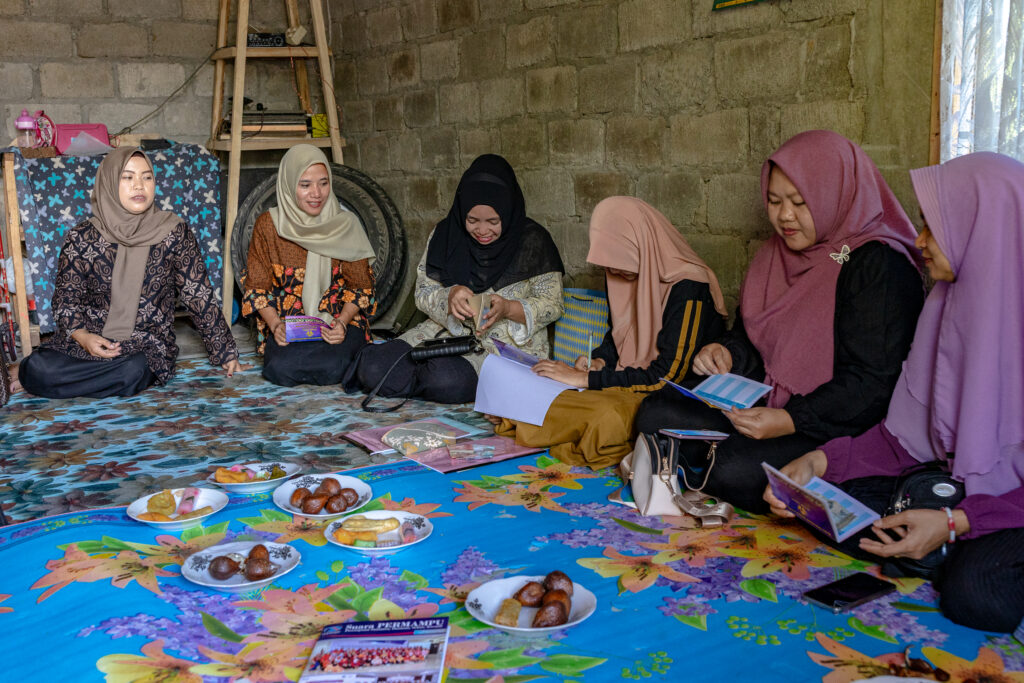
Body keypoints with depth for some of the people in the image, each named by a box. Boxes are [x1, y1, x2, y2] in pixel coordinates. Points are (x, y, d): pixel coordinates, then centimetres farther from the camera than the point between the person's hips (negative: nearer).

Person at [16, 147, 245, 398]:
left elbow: (199, 297, 0)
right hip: (88, 339, 1)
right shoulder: (81, 238, -1)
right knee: (37, 368, -29)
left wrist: (226, 354, 2)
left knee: (134, 371, -36)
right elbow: (65, 298, 5)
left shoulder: (175, 233, -3)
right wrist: (82, 337, -15)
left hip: (147, 347, 0)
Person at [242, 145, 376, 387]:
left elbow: (360, 287, 3)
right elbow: (256, 287, 3)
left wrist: (342, 323, -16)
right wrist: (275, 325, -15)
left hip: (340, 323, 0)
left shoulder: (346, 225, 0)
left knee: (330, 368, -31)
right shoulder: (267, 225, 0)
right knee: (281, 369, -30)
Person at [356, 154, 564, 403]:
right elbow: (423, 293, 4)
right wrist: (449, 297, -20)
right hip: (447, 331, 4)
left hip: (510, 340, -3)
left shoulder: (532, 240, -5)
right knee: (374, 368, -21)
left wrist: (509, 308, -23)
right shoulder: (445, 234, 4)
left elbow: (552, 304, -4)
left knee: (448, 380, -36)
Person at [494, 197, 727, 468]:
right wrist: (599, 360, -1)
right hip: (633, 379, 8)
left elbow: (667, 375, -23)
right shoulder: (631, 273, 4)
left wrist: (585, 379, -22)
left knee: (608, 415, -37)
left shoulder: (686, 288, -21)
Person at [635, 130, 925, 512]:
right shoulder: (779, 252, 12)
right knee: (656, 414, -10)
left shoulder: (879, 266, -14)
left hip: (838, 426, -8)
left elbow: (870, 384, -19)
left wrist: (792, 421, -28)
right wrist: (725, 353, -4)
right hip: (766, 404, 8)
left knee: (738, 470, -32)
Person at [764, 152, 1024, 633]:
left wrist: (957, 521, -29)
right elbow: (911, 428, 2)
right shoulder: (951, 302, 2)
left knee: (974, 594, -33)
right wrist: (819, 461, -10)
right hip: (962, 481, 7)